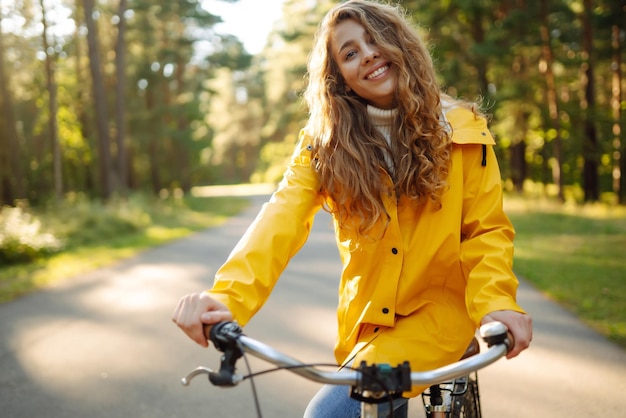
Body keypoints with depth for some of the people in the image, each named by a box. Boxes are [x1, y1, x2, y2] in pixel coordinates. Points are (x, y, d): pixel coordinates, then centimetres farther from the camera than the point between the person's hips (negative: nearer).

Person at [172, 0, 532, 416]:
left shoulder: (460, 131, -7)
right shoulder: (324, 143, -5)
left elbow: (487, 231, -6)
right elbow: (282, 218, -21)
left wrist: (496, 302, -27)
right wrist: (226, 297, -39)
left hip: (437, 309, -3)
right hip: (366, 320, 3)